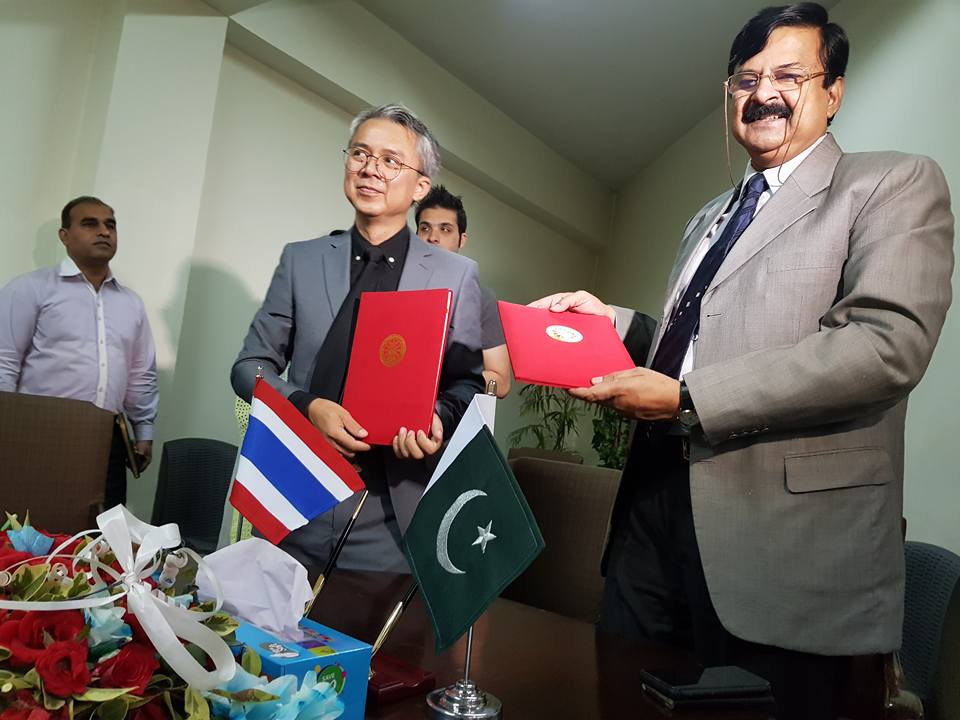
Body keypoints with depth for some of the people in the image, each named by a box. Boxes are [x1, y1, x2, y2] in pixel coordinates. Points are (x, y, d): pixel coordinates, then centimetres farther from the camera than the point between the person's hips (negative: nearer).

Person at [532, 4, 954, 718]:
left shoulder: (894, 185, -1)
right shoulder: (709, 218, 21)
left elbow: (890, 342, -18)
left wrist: (686, 400, -21)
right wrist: (610, 319, 6)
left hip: (787, 531, -6)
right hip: (657, 500, 7)